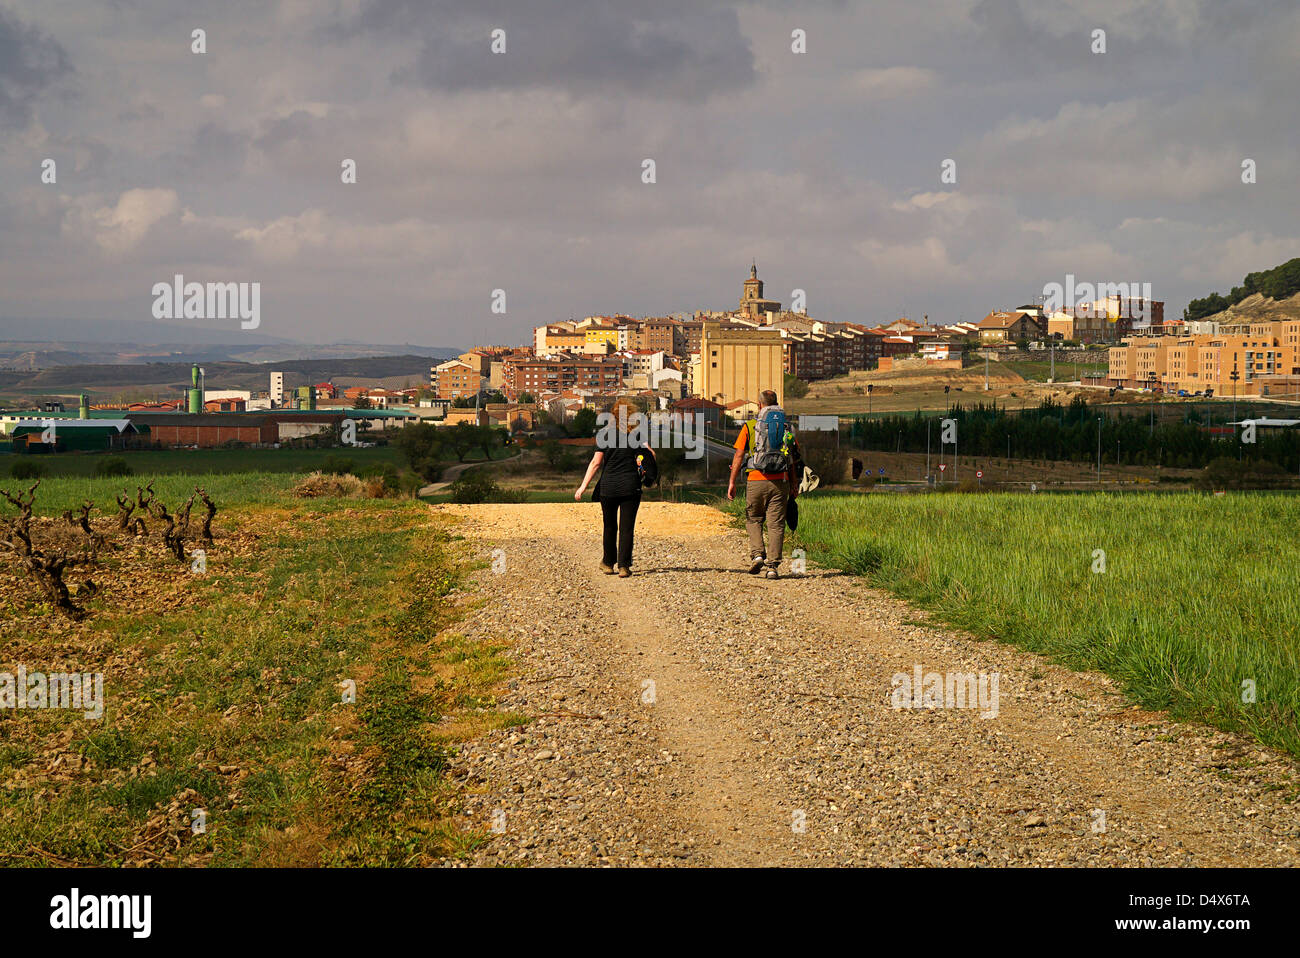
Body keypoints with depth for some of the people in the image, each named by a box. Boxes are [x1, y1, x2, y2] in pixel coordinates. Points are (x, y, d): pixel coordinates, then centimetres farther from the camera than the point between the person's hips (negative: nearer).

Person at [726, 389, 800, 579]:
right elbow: (793, 459, 10)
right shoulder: (787, 427, 8)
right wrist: (793, 484, 17)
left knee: (753, 519, 16)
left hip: (756, 480, -1)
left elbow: (738, 455, -1)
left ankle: (757, 554, -3)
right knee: (776, 523, 3)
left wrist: (732, 482, 2)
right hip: (780, 481, 1)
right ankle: (773, 565, -2)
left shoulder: (750, 426, 2)